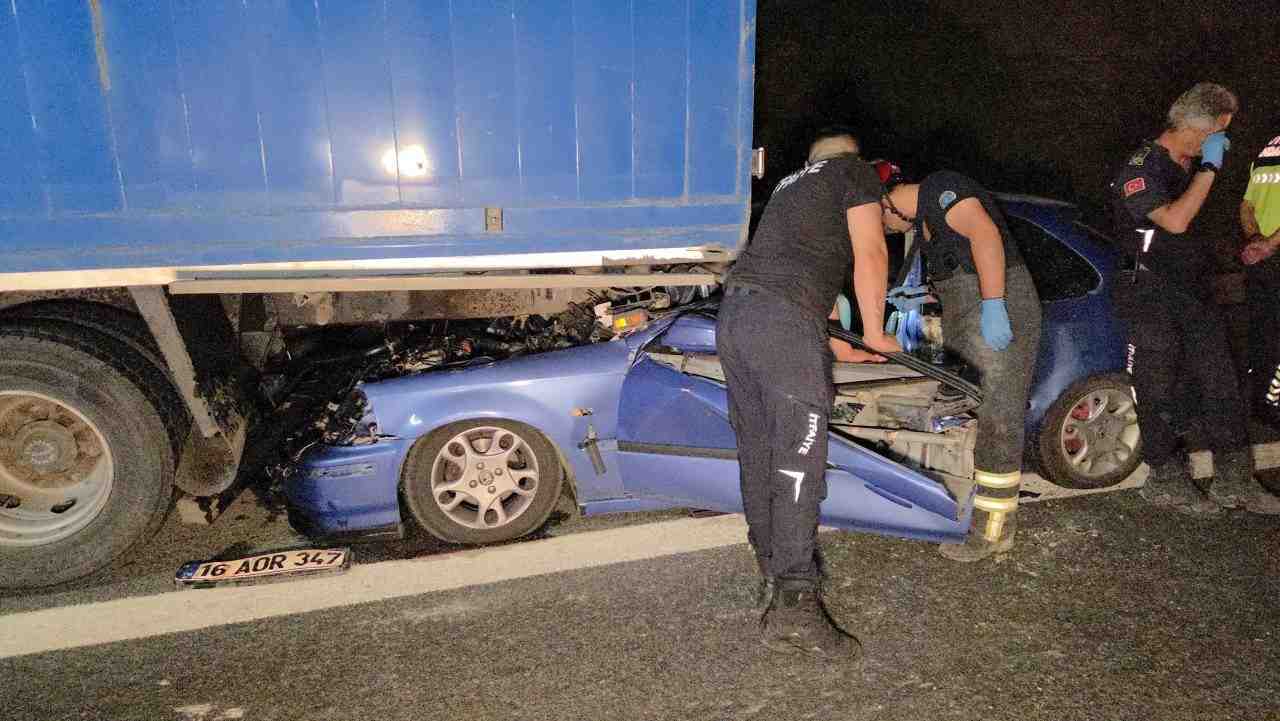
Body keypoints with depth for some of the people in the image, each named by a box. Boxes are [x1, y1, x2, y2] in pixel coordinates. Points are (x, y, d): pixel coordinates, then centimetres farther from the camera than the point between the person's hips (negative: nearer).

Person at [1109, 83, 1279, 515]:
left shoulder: (1189, 164, 15)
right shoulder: (1143, 166, -13)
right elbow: (1174, 220, -27)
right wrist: (1209, 167, -22)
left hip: (1192, 289, 9)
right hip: (1151, 294, -9)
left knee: (1220, 381, 7)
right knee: (1159, 389, -2)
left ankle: (1234, 482, 15)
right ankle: (1166, 482, 10)